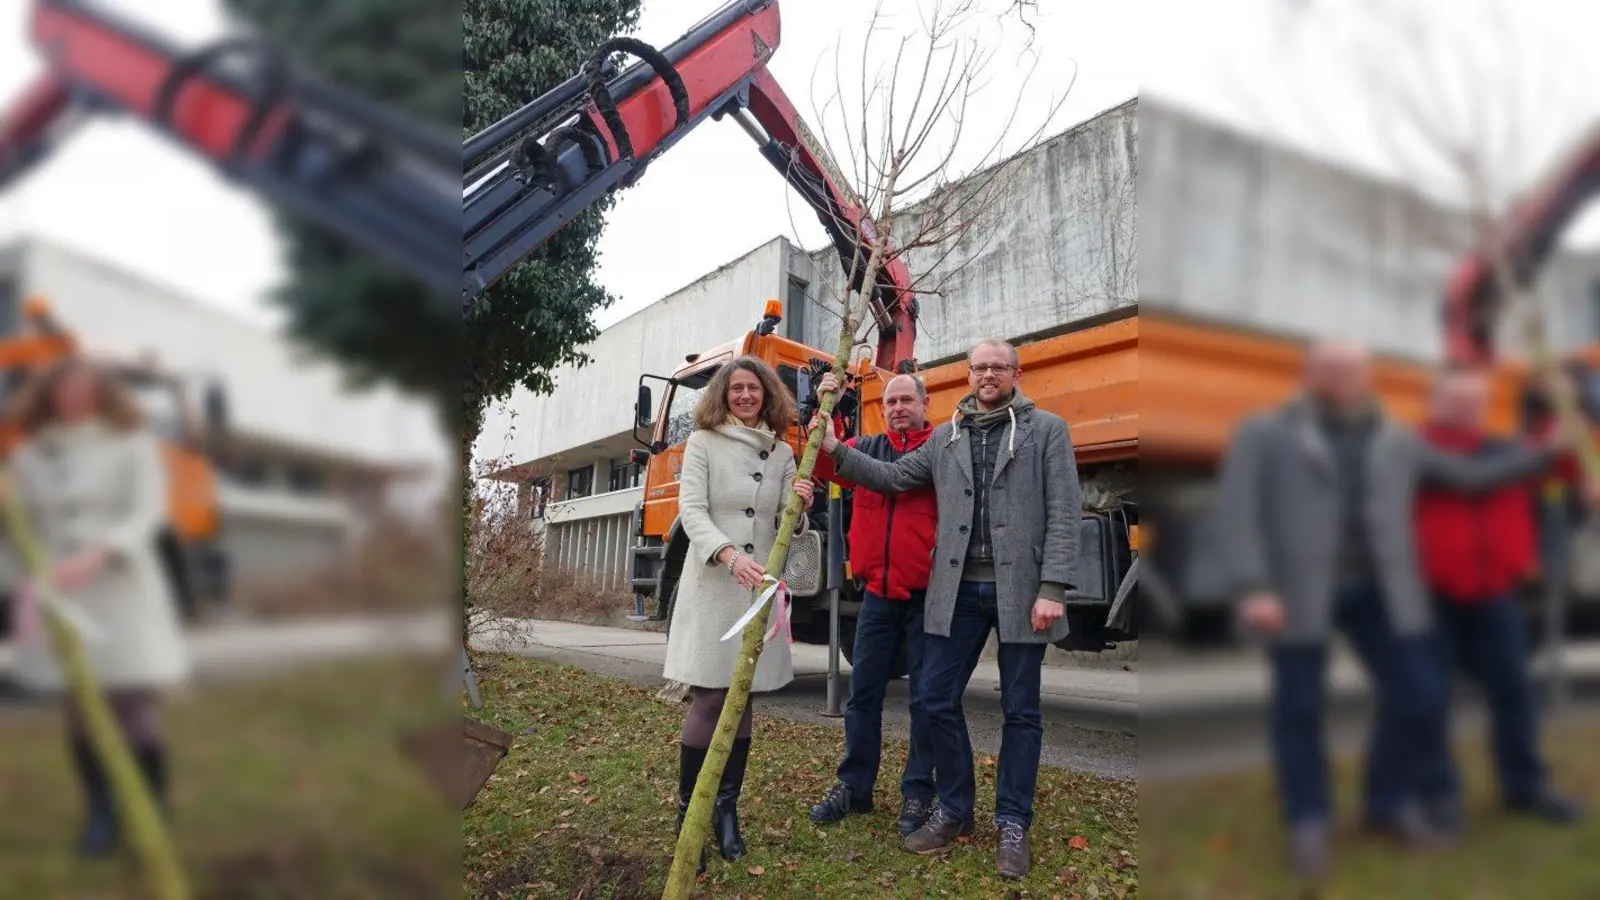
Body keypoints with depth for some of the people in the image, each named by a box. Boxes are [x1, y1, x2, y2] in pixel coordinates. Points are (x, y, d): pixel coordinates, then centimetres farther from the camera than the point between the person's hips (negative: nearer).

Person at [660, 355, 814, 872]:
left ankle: (726, 810, 18)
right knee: (708, 701, -6)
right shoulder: (703, 443, 2)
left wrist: (800, 509, -12)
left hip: (759, 587, 4)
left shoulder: (782, 453, 12)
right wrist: (729, 554, -26)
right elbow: (691, 511, -9)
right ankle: (687, 814, 7)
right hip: (711, 587, -3)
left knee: (743, 702, 6)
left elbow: (785, 529, 12)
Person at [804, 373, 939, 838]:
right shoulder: (866, 448, 12)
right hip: (878, 593, 4)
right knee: (863, 690, 9)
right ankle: (853, 786, 22)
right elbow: (825, 465, -2)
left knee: (925, 696, 5)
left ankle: (918, 792, 17)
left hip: (926, 594, -4)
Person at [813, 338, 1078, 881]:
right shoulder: (945, 438, 13)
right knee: (938, 700, 5)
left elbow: (1064, 513, -5)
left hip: (1020, 591, -3)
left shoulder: (1046, 430, 1)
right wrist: (836, 450, -1)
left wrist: (1053, 588, -14)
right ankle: (954, 810, 24)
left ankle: (1013, 825, 21)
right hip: (958, 590, 4)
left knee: (1020, 710, 6)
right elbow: (892, 477, 12)